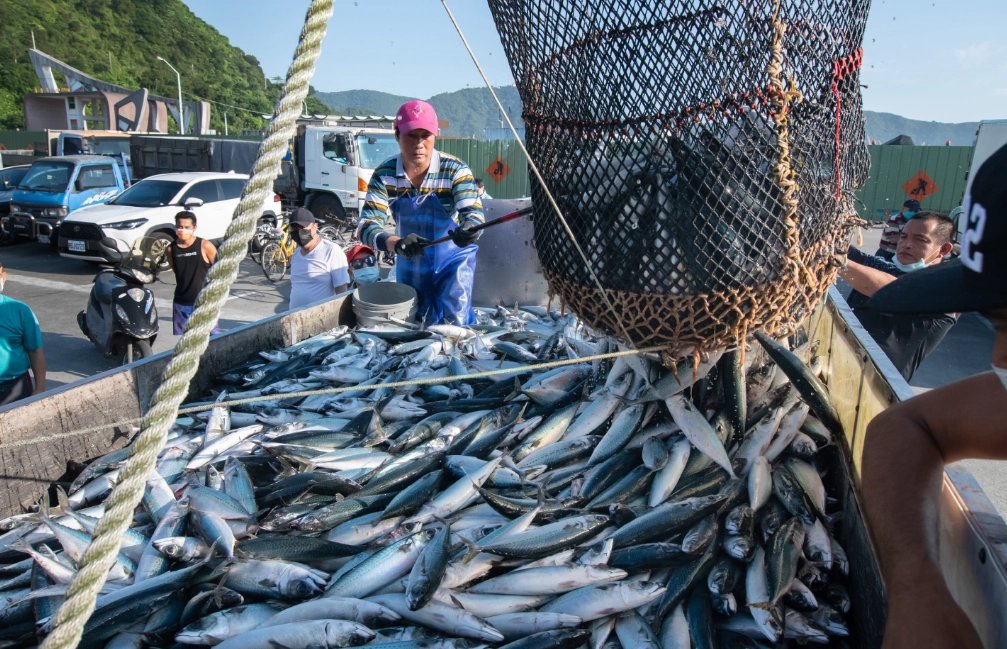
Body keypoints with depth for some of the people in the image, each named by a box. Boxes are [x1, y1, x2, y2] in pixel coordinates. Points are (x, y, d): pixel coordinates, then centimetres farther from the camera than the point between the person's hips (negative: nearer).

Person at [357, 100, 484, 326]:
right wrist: (398, 244, -44)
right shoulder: (385, 174, -15)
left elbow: (473, 212, -32)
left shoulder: (455, 170, -20)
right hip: (410, 263, 3)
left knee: (456, 321, -18)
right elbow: (367, 226, -23)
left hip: (452, 259, -3)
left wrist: (468, 229, -58)